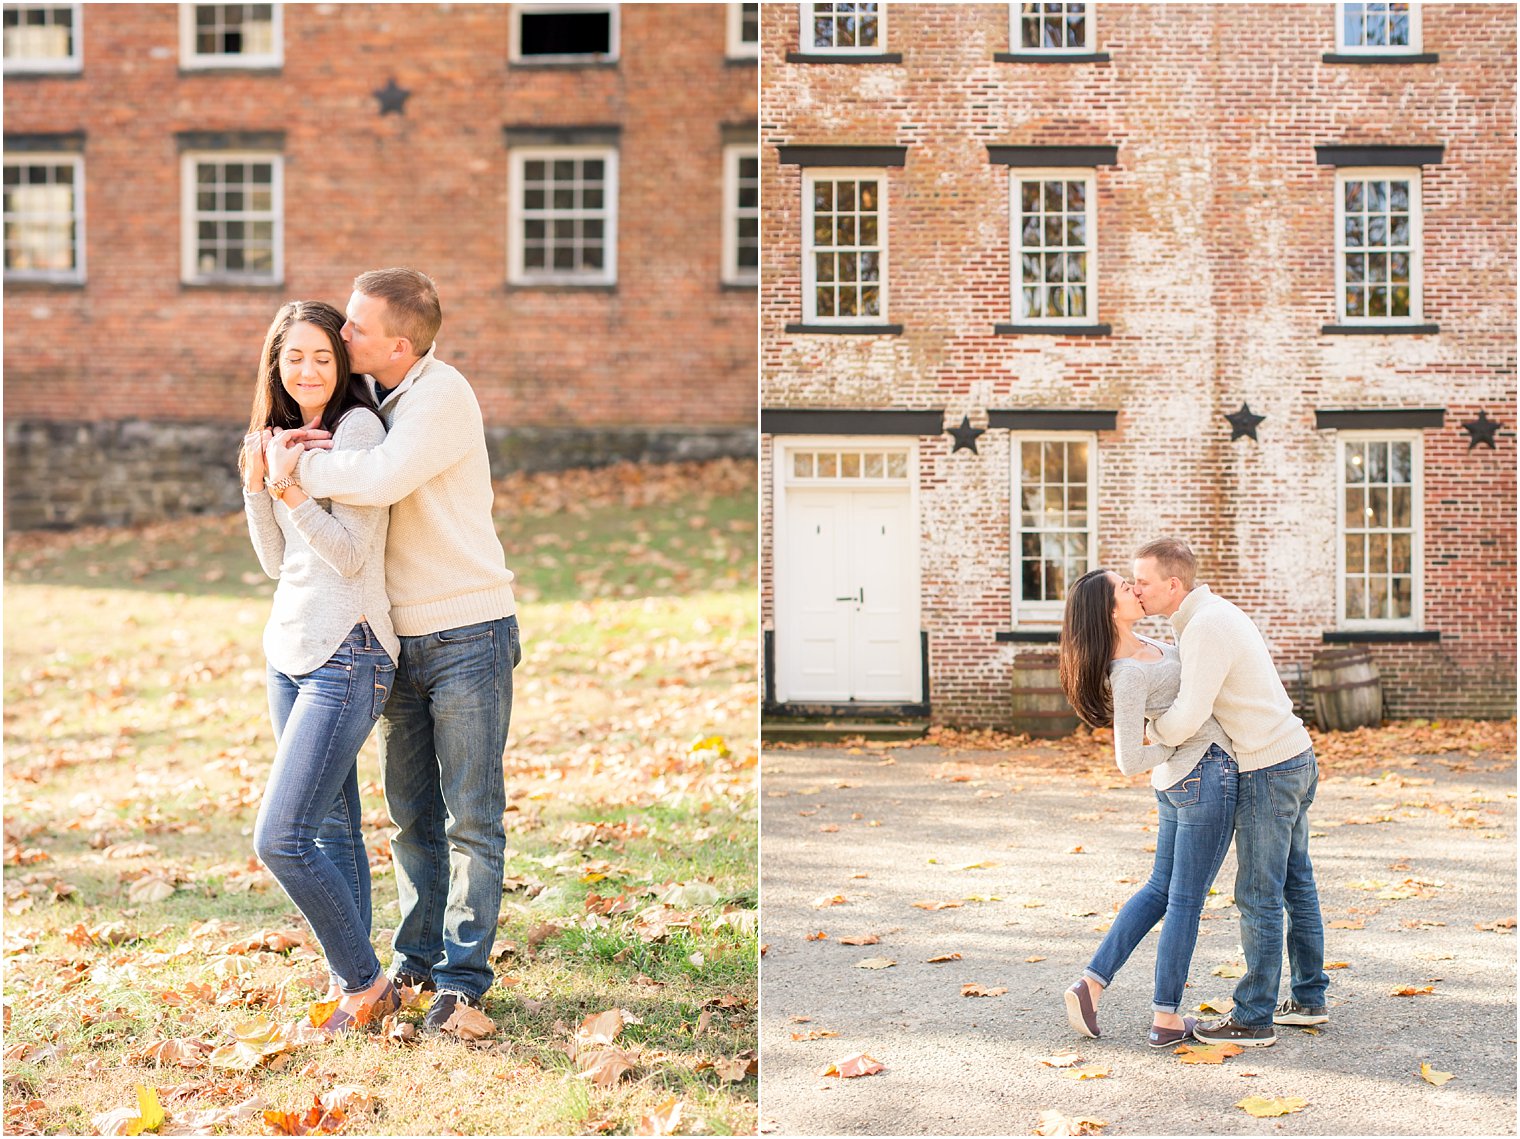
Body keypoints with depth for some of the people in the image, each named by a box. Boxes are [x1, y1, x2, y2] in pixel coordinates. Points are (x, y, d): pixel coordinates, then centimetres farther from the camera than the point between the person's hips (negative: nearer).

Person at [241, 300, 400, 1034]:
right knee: (331, 831, 11)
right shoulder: (286, 435, 14)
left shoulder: (357, 429, -10)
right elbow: (277, 561, 13)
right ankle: (350, 987, 19)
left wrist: (290, 490, -24)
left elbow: (352, 555, -15)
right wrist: (256, 485, -1)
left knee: (280, 838, -13)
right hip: (290, 651, 8)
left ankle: (365, 984, 1)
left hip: (347, 657, -8)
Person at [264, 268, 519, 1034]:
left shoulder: (441, 396, -17)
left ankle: (463, 976, 7)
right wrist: (303, 445, -8)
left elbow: (380, 480, -31)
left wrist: (299, 464, -16)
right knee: (413, 817, 12)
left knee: (471, 819, 0)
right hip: (402, 641, 8)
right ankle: (417, 960, 23)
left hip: (468, 636, -8)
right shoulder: (374, 398, 8)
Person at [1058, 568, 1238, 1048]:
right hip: (1205, 775, -9)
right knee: (1186, 900, 2)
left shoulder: (1141, 645, 4)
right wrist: (1180, 744, -9)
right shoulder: (1129, 676, -22)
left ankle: (1090, 985, 15)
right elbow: (1130, 761, -21)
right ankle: (1167, 1018, 11)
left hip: (1176, 781, 9)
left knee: (1161, 888, 18)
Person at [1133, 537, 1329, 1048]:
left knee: (1258, 898, -3)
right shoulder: (1214, 613, 12)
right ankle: (1308, 998, 26)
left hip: (1267, 772, -10)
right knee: (1295, 886, 16)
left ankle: (1254, 1019, 3)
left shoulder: (1205, 628, -20)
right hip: (1297, 757, 10)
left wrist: (1149, 732, -6)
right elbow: (1190, 689, 24)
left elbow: (1188, 717, -25)